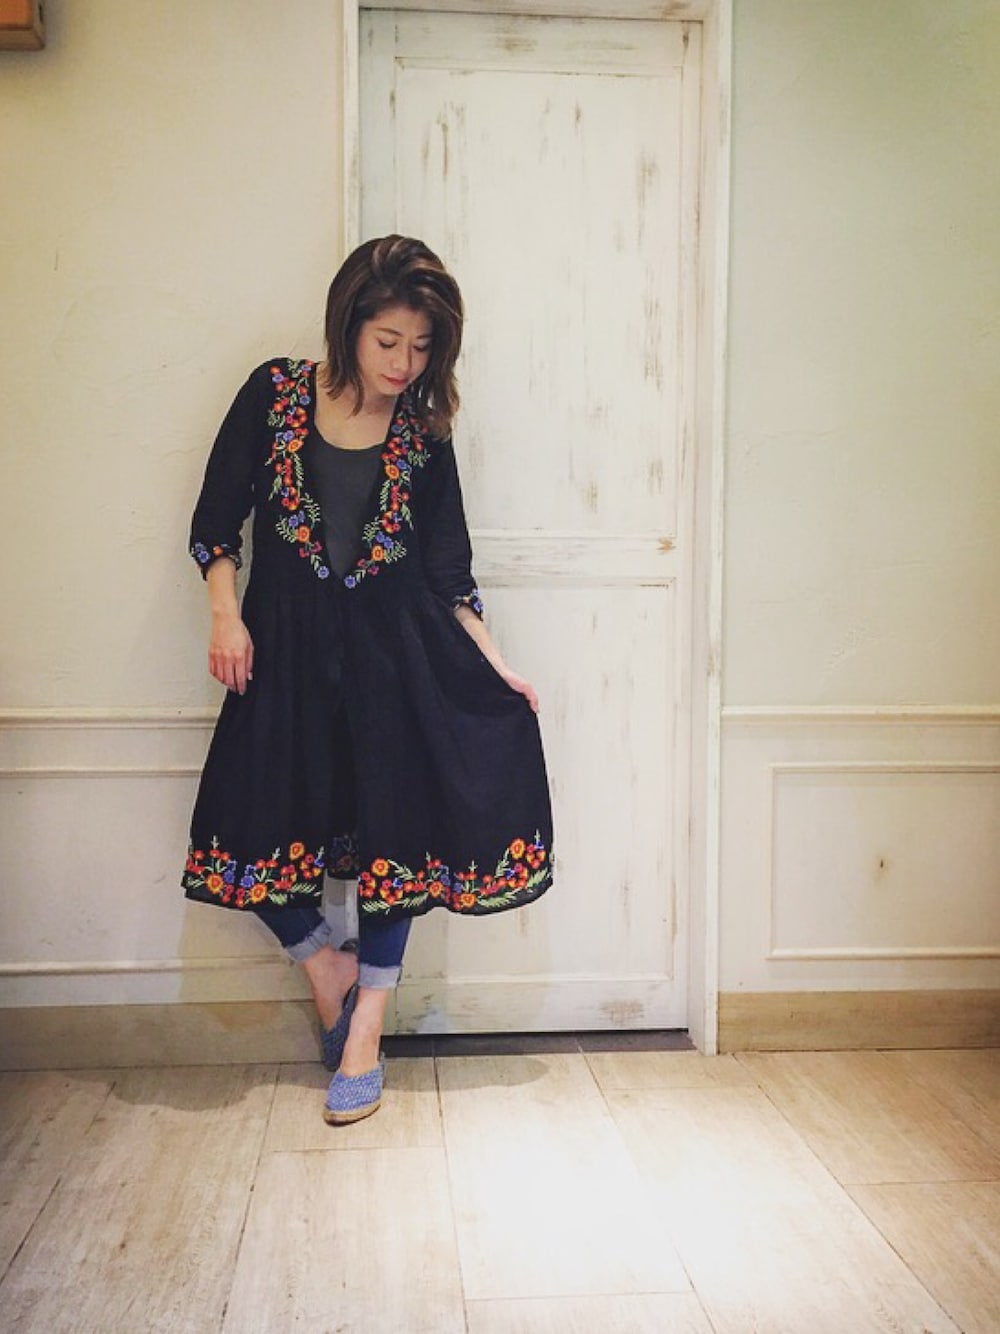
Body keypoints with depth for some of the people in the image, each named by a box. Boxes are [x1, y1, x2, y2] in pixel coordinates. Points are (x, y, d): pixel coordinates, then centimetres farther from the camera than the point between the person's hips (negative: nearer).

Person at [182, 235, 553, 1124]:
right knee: (262, 827, -2)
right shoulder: (275, 392, -1)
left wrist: (496, 666, 0)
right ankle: (330, 965, 26)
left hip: (396, 651, 0)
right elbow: (218, 516, 3)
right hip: (286, 646, 0)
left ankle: (364, 1032, 14)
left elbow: (448, 568, 5)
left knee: (394, 828, -1)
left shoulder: (423, 431, 1)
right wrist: (226, 616, -8)